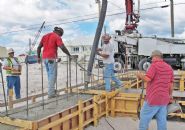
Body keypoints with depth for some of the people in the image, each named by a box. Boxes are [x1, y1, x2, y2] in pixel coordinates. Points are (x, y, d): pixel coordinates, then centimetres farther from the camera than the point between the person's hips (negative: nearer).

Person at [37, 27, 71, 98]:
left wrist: (38, 57, 19)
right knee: (52, 76, -2)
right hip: (52, 58, -7)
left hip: (45, 58, 7)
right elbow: (62, 47, -17)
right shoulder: (57, 37, -4)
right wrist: (69, 55, -9)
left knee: (50, 75, 17)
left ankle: (52, 91, 23)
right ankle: (51, 93, -2)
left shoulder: (45, 36, 17)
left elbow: (39, 47, 15)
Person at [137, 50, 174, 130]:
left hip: (153, 98, -7)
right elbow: (171, 84, 12)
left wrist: (140, 75, 0)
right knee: (162, 119, 12)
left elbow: (147, 79, -20)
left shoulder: (154, 65, -12)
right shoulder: (169, 68, 9)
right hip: (164, 99, 7)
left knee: (144, 116, 8)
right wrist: (170, 95, 23)